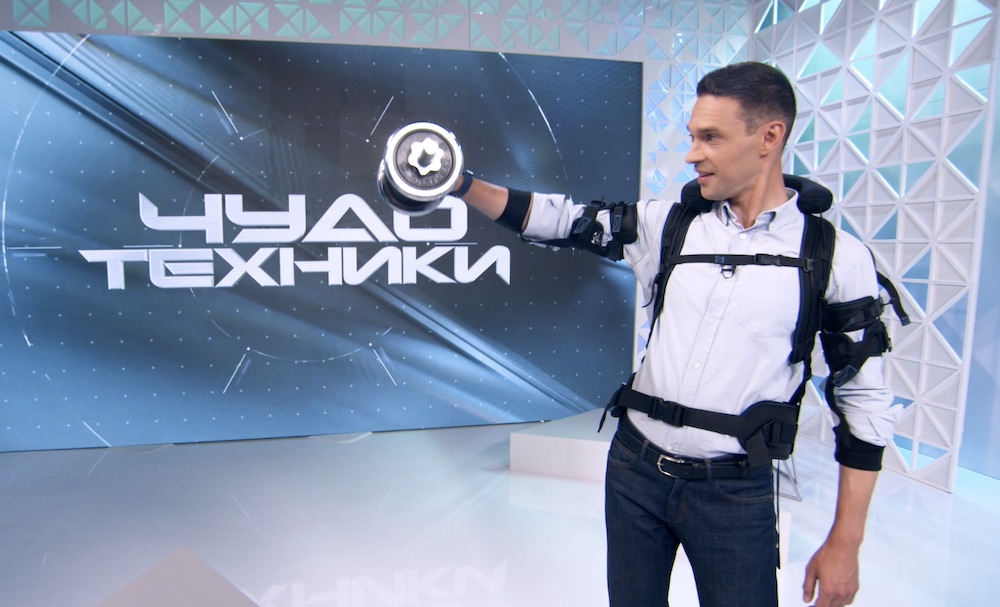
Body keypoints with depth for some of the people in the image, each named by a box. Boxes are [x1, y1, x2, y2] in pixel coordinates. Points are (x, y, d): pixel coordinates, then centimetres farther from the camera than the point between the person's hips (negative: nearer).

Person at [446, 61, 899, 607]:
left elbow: (865, 401, -3)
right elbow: (557, 219, 0)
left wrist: (845, 542, -2)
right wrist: (460, 184, -10)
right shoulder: (668, 223, -2)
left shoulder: (837, 258, -8)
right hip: (635, 465, 3)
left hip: (735, 494, -2)